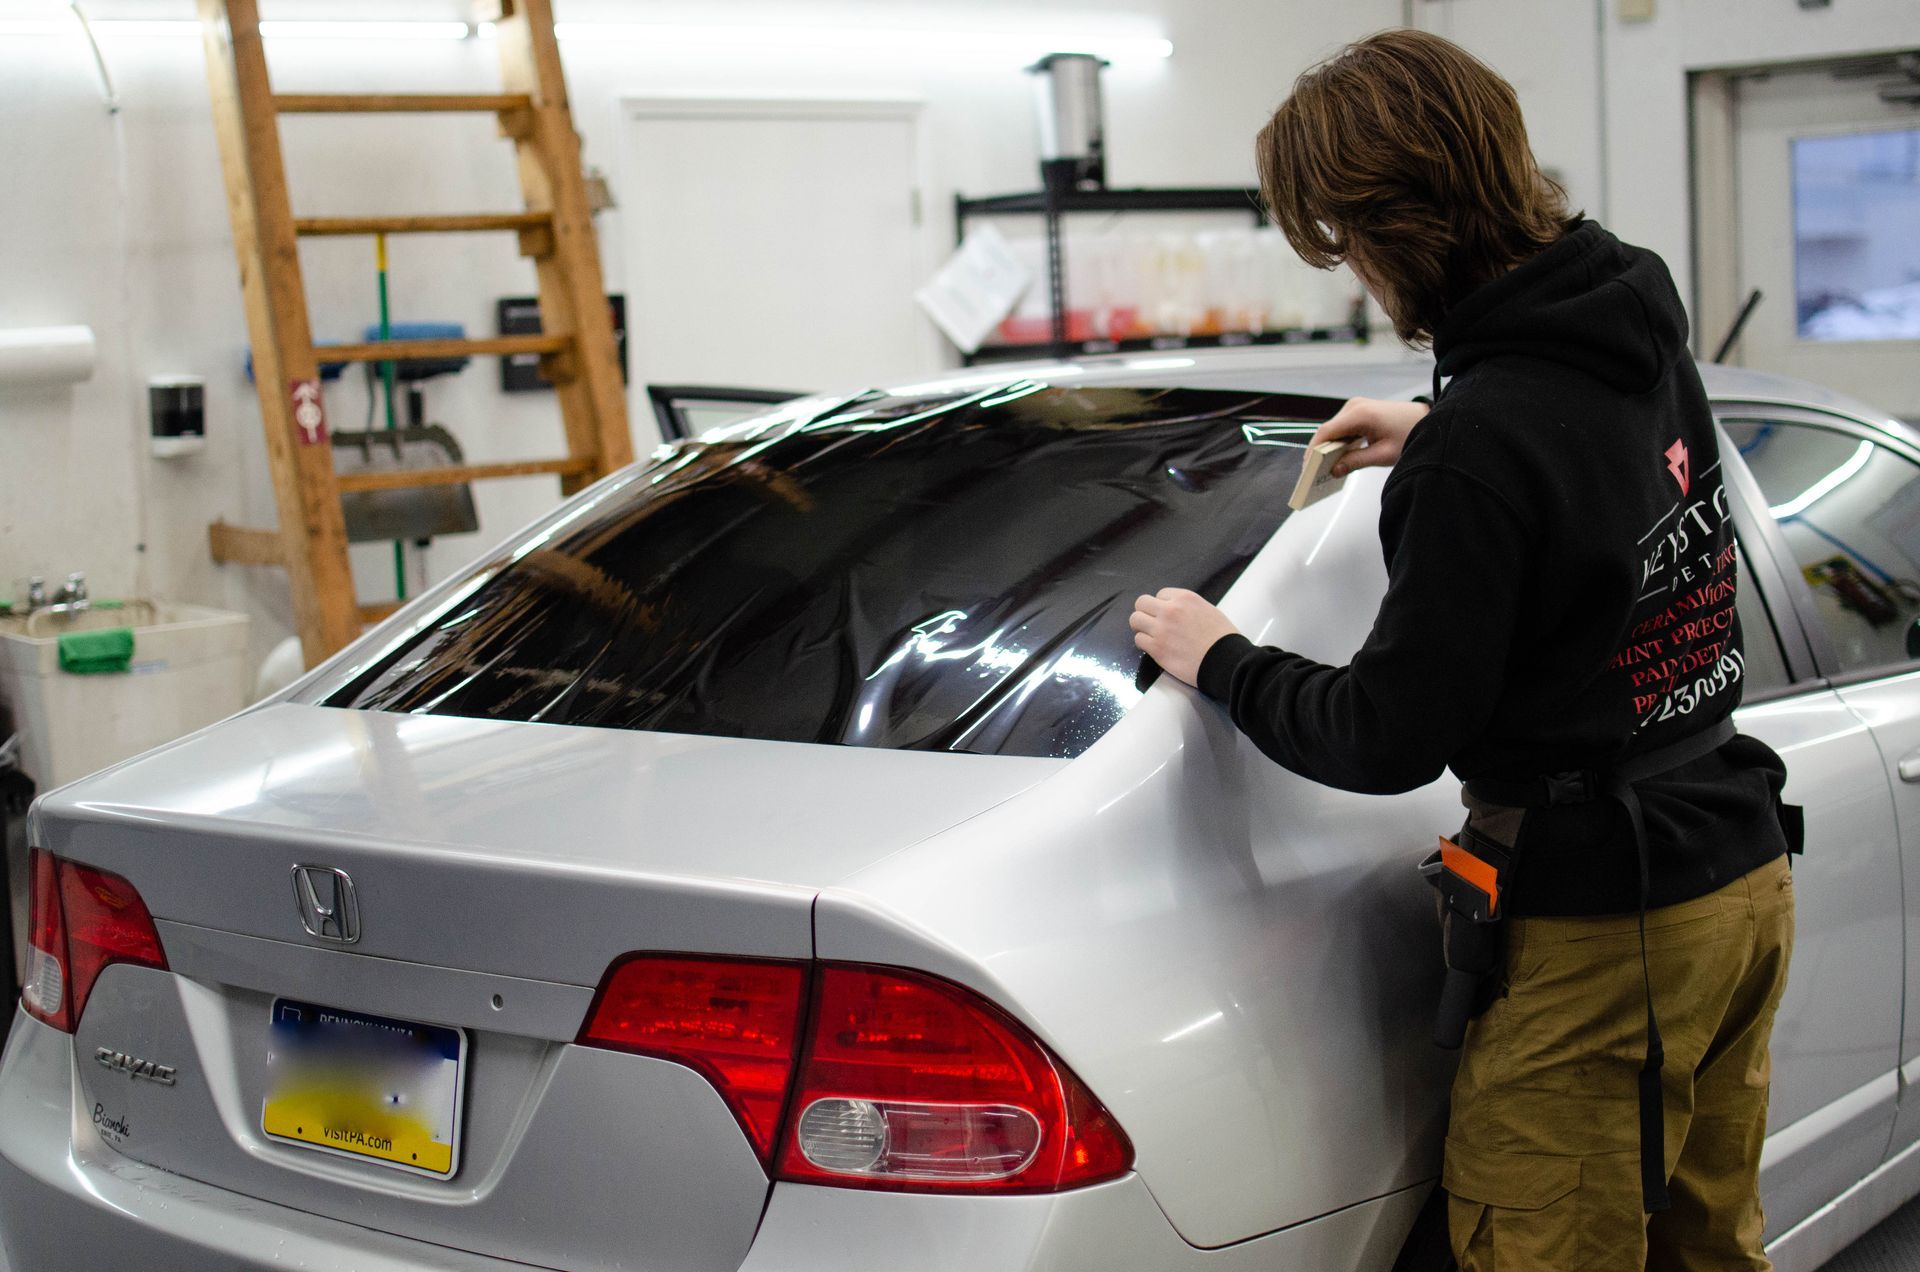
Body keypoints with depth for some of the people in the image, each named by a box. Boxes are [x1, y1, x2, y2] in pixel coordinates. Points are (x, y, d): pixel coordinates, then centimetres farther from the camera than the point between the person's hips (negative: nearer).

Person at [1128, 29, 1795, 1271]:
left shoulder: (1481, 444, -24)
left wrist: (1220, 660, -4)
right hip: (1743, 876, 9)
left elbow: (1391, 738, -18)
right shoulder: (1643, 331, 2)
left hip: (1607, 924, -9)